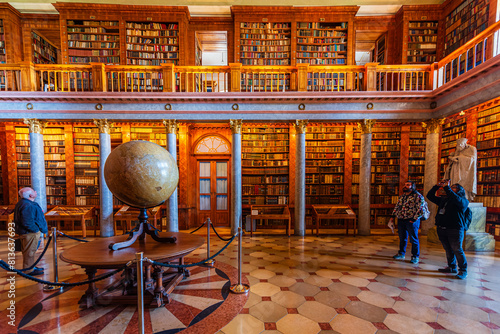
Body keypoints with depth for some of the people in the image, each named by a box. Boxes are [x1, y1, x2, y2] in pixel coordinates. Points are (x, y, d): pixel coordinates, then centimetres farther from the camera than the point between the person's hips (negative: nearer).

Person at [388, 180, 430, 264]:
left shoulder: (418, 196, -8)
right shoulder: (402, 196, 14)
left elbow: (421, 209, -14)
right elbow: (397, 206, 18)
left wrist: (414, 219, -15)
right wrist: (393, 216, 11)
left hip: (411, 221, -6)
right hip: (401, 220, 6)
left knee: (414, 239, 5)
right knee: (402, 238, 15)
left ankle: (415, 256, 19)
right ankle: (401, 254, 27)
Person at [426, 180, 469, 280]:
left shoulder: (463, 201, 0)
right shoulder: (443, 199, 18)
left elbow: (455, 199, -22)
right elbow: (430, 196, 19)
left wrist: (446, 187, -20)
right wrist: (437, 186, 8)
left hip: (455, 230, -6)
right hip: (441, 229, 6)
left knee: (457, 250, -3)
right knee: (448, 250, 12)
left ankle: (463, 270, 9)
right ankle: (452, 267, 22)